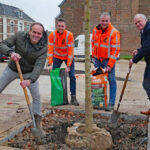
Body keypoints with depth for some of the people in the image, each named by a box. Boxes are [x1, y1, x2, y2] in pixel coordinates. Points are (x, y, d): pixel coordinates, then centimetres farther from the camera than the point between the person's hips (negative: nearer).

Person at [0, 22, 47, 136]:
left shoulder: (43, 47, -24)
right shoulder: (20, 36, -22)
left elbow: (39, 66, -32)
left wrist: (30, 80, -48)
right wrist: (11, 52, -43)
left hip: (29, 72, 0)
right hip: (12, 69, 1)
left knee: (37, 96, -9)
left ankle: (37, 124, 6)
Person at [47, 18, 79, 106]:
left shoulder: (69, 35, -22)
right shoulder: (52, 35, -16)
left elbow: (70, 51, -21)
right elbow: (50, 50, -16)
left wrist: (68, 66, -23)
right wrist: (50, 64, -23)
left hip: (68, 57, -2)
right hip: (57, 57, 2)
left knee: (72, 76, -10)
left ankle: (73, 97, -3)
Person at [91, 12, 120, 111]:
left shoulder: (114, 32, -15)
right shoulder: (96, 30, 3)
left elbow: (116, 49, -16)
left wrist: (110, 65, -19)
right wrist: (93, 56, 13)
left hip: (108, 59, -5)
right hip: (97, 59, 6)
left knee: (112, 80, -5)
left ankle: (111, 104, 1)